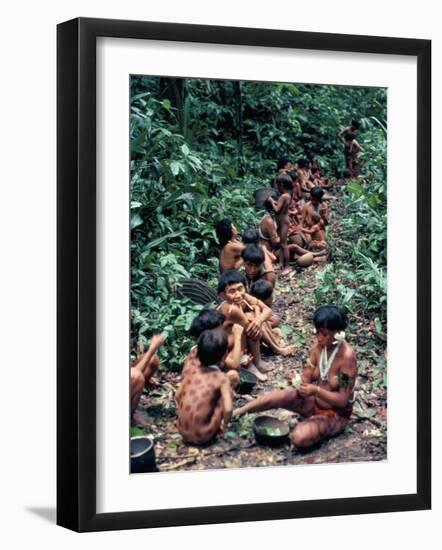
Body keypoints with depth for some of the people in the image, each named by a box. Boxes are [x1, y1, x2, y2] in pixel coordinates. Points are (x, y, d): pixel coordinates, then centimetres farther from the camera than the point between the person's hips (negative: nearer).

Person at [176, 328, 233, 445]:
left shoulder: (190, 368, 3)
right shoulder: (221, 378, -8)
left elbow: (177, 396, 10)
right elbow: (228, 409, -18)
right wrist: (224, 425, 0)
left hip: (183, 432, 5)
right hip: (204, 435, -5)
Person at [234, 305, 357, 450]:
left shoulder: (347, 356, -28)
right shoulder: (319, 346, -9)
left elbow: (343, 400, -25)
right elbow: (307, 376, -2)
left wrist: (316, 391, -37)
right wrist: (302, 384, -27)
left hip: (336, 413, -6)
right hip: (314, 400, 6)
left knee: (299, 438, -30)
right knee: (279, 396, -21)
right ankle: (235, 412, -7)